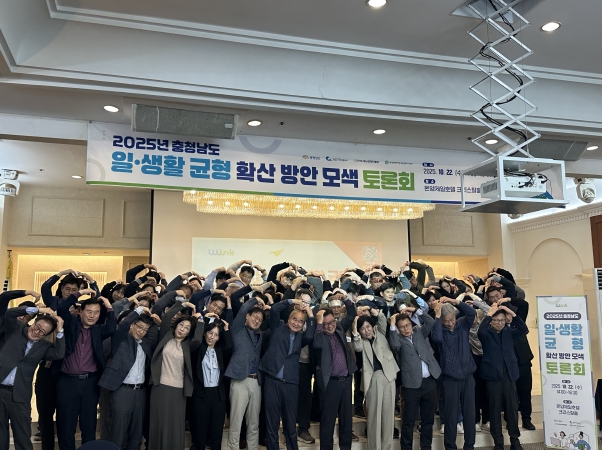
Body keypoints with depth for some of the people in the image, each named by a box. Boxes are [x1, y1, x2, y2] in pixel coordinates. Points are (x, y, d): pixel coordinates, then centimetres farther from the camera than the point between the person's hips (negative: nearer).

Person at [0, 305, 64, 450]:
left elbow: (59, 354, -13)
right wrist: (38, 310, -19)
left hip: (20, 395, 1)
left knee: (23, 438, 3)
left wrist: (60, 330, -15)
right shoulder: (16, 329, 4)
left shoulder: (44, 346, 5)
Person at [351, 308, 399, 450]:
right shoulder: (362, 342, 9)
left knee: (388, 413, 5)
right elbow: (358, 348, -13)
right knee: (374, 414, 0)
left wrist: (368, 308, -3)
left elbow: (382, 319, 2)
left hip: (388, 376, 2)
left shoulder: (380, 333, 14)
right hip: (373, 378, -2)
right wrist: (354, 326, -13)